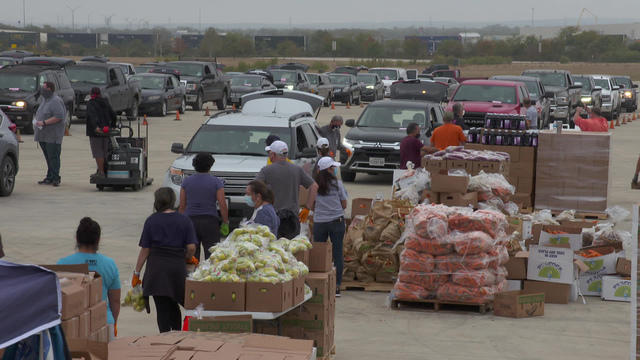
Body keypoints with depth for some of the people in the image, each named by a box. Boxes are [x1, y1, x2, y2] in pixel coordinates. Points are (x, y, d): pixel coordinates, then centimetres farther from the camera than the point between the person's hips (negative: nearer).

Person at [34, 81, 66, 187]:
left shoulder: (55, 101, -14)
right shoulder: (44, 99, 17)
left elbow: (59, 116, -22)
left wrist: (43, 122, -22)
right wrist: (37, 121, 10)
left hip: (53, 135, -9)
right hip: (43, 135, 9)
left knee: (53, 157, -7)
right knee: (48, 157, 12)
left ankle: (55, 179, -5)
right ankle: (49, 178, 16)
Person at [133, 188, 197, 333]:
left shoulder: (151, 220, 0)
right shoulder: (185, 221, 2)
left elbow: (145, 250, -1)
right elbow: (191, 247, -5)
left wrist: (137, 272, 5)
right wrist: (186, 259, 16)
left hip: (156, 268, -1)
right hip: (178, 267, 2)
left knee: (162, 307, 2)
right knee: (173, 306, 18)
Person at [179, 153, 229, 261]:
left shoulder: (186, 182, 4)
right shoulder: (216, 182, -3)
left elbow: (182, 206, 5)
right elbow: (222, 205, -7)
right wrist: (225, 222, 2)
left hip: (190, 220, 2)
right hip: (210, 222, -2)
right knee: (211, 255, 1)